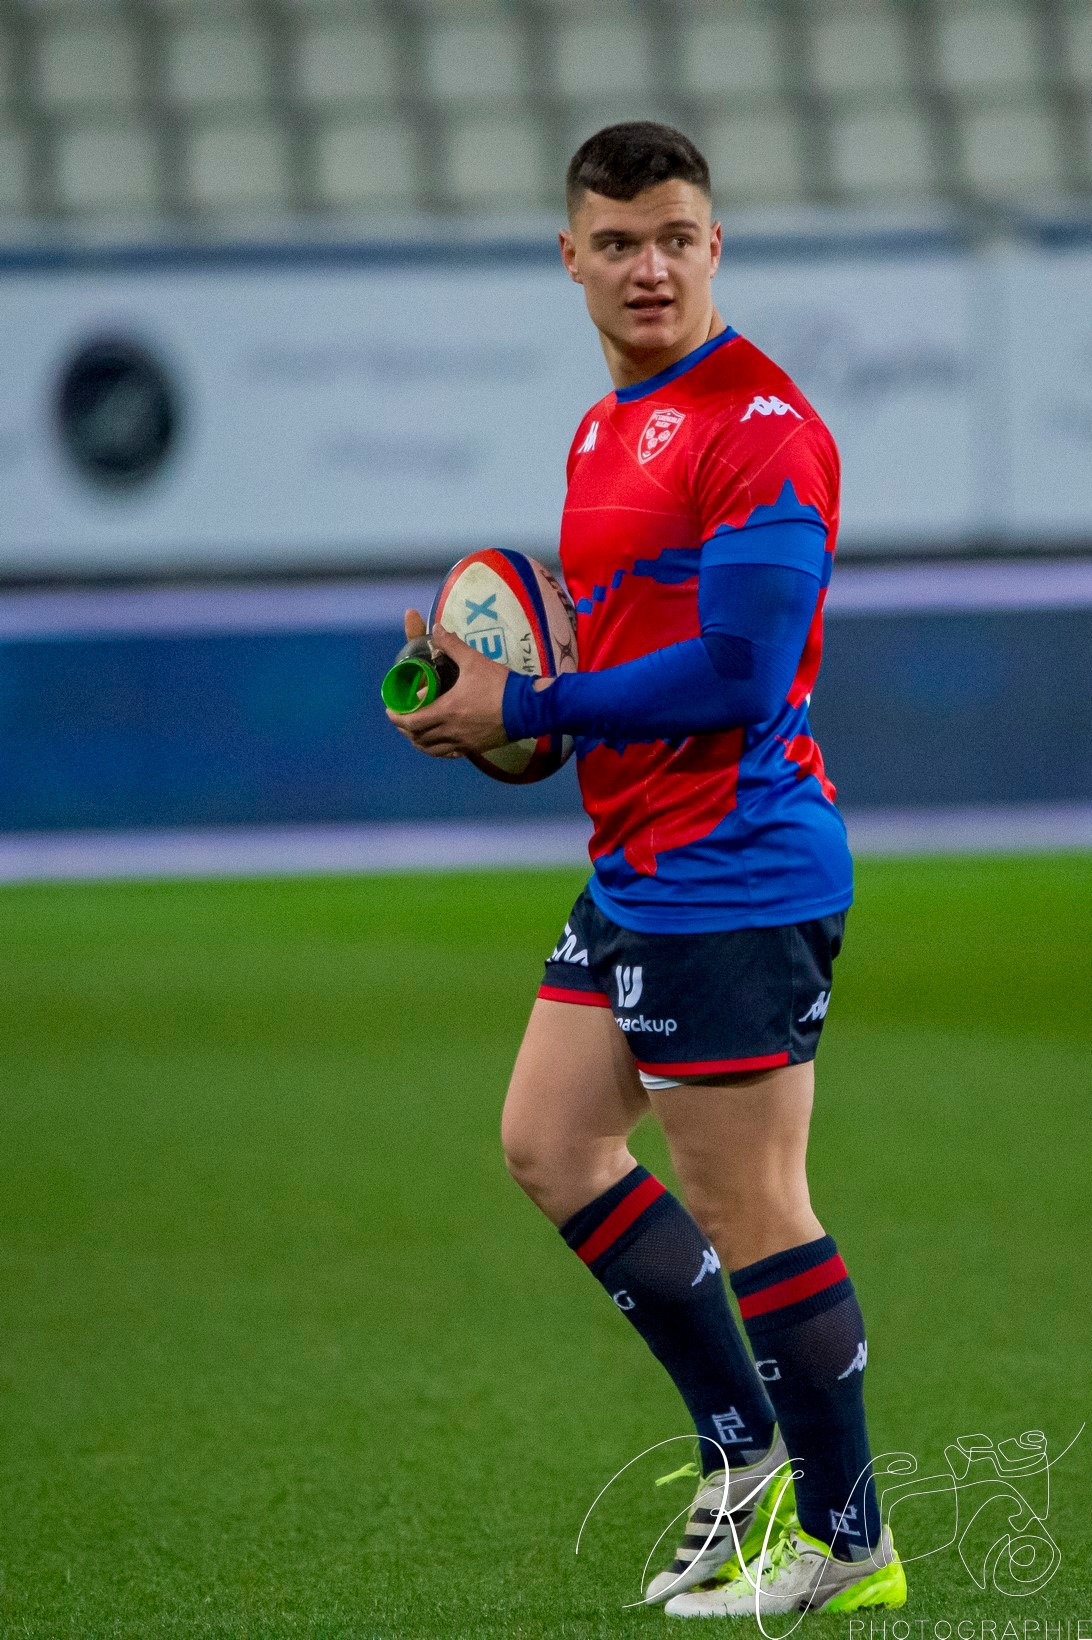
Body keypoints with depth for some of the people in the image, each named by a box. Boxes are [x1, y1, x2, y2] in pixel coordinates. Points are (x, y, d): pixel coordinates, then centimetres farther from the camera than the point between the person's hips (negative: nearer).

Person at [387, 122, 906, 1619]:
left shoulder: (758, 426, -15)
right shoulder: (608, 429, 16)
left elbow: (734, 670, -21)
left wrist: (526, 710, -14)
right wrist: (488, 681, 6)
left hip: (733, 870, -10)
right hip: (639, 866, 10)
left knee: (748, 1210, -5)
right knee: (549, 1143, 13)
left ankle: (849, 1542, 5)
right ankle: (748, 1456, 20)